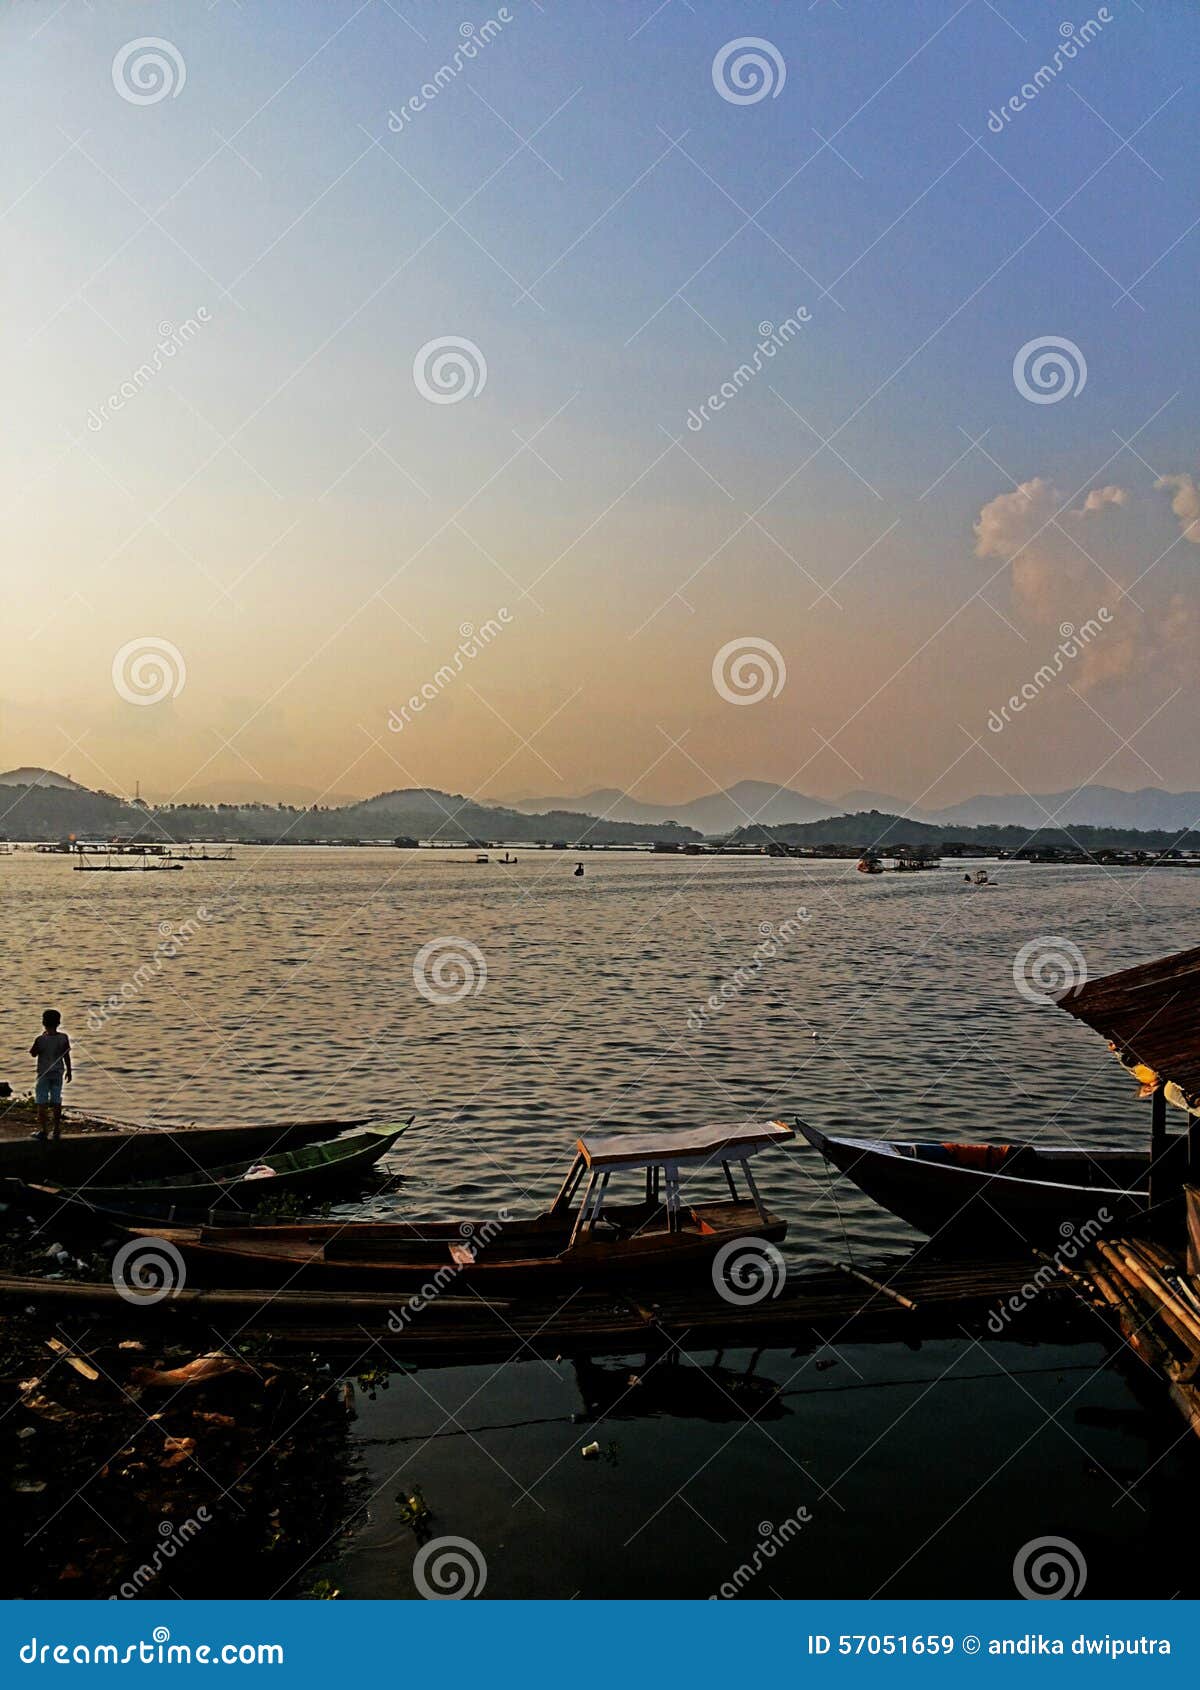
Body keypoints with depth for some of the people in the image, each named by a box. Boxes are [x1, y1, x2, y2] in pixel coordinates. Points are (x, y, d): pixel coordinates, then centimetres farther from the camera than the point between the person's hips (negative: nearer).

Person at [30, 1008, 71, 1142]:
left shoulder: (41, 1039, -15)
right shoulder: (63, 1038, -8)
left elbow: (33, 1053, 0)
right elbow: (67, 1056, -1)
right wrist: (69, 1070, 12)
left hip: (43, 1073, -3)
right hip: (58, 1072, 3)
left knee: (42, 1102, 6)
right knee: (57, 1101, 11)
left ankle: (42, 1130, 7)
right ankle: (57, 1129, 16)